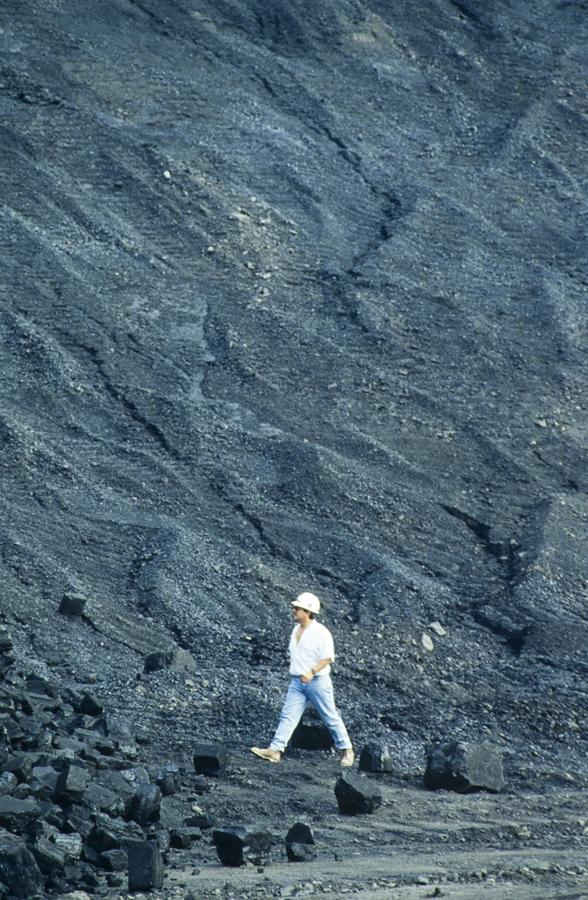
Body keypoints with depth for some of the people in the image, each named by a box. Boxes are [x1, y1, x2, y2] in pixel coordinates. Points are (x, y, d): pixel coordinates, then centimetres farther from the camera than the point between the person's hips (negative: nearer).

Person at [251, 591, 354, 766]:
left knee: (330, 717, 3)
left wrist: (312, 672, -26)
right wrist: (295, 671, 15)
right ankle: (275, 750, -12)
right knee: (287, 715, -4)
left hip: (317, 681, -7)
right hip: (297, 681, 7)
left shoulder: (320, 632, -13)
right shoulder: (296, 630, 11)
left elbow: (328, 658, -17)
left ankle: (346, 750, 15)